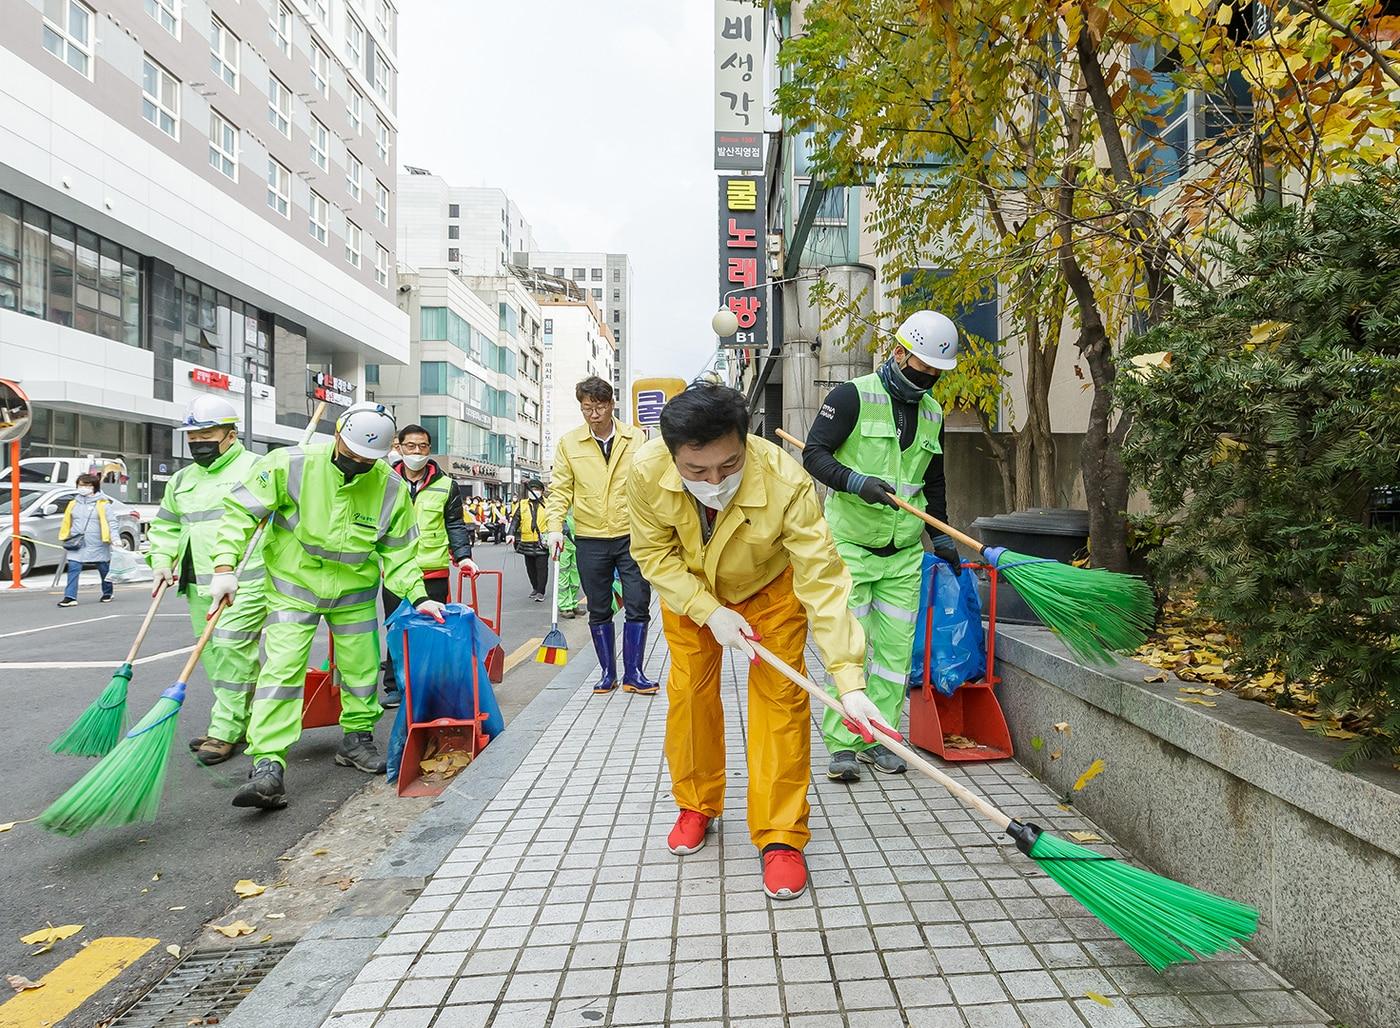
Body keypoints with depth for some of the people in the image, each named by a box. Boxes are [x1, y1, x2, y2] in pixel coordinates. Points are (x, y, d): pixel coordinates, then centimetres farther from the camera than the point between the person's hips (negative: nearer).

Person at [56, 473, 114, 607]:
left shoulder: (102, 504, -5)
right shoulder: (73, 503, 10)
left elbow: (110, 522, -10)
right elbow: (67, 522, 18)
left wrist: (111, 538, -19)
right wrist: (64, 537, 14)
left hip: (98, 546, -4)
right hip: (77, 546, 4)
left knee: (104, 570, 9)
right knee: (73, 570, -8)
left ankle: (107, 594, 27)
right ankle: (70, 597, -10)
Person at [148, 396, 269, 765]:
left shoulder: (255, 469, -4)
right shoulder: (182, 480, 19)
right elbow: (166, 526, 28)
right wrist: (162, 562, 11)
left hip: (245, 582, -8)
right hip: (199, 584, 8)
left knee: (233, 650, -11)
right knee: (213, 655, 11)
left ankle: (226, 730, -3)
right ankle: (243, 722, 23)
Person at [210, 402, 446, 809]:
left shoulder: (391, 488, -12)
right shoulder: (291, 464, -19)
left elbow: (398, 552, -3)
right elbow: (240, 509, -11)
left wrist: (418, 596, -12)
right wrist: (225, 567, -20)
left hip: (355, 591, 3)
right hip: (294, 585, -2)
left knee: (361, 668, 11)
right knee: (281, 669, -12)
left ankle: (357, 738, 33)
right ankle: (267, 765, -8)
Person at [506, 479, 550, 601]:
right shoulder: (522, 505, 8)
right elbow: (515, 520, 2)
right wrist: (511, 534, -13)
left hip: (542, 542, -3)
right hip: (527, 542, 3)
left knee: (542, 567, -4)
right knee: (530, 568, 13)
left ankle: (540, 592, 1)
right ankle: (535, 588, 29)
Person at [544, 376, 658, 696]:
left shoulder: (636, 438, 2)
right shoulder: (569, 443, 3)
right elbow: (560, 490, 4)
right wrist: (555, 527, -9)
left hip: (632, 536, -1)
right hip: (590, 540, 1)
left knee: (638, 605, 0)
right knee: (598, 610, 10)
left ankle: (633, 673, 13)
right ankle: (608, 672, 23)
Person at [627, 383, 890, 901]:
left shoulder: (786, 483, -41)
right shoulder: (647, 472, -33)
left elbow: (822, 580, -39)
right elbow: (654, 553, -17)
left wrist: (849, 680, -45)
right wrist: (709, 610, -28)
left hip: (769, 586, -2)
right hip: (687, 587, 2)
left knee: (780, 697, -8)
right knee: (689, 692, 4)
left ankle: (780, 836, 5)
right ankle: (697, 806, 27)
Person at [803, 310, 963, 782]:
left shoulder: (932, 414, 13)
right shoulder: (853, 396, -6)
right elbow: (814, 454, -13)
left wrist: (941, 537, 24)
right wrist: (856, 482, -28)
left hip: (904, 552, 6)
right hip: (850, 544, -5)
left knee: (896, 647, 7)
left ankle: (877, 739, 19)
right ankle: (842, 745, 8)